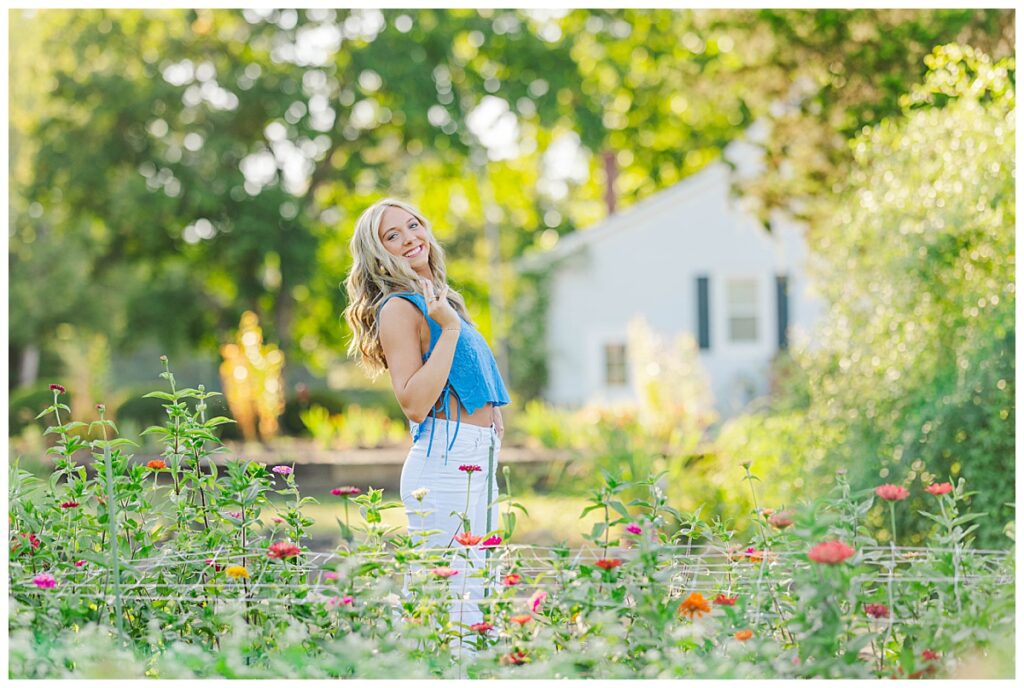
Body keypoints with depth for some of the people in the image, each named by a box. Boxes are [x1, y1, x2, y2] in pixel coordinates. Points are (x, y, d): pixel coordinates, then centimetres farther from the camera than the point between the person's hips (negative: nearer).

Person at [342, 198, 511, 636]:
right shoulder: (399, 308, -8)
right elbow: (414, 403, -18)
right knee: (452, 600, -12)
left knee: (474, 596, 10)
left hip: (477, 461, 9)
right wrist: (448, 330, -20)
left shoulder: (438, 301, 18)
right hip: (444, 459, -9)